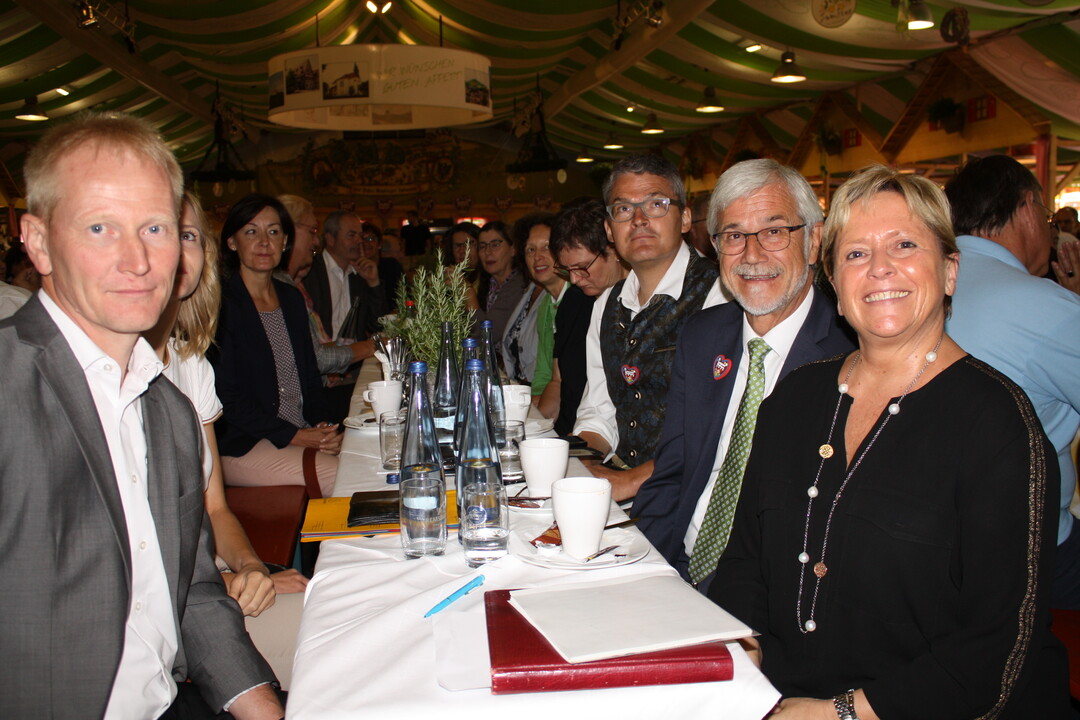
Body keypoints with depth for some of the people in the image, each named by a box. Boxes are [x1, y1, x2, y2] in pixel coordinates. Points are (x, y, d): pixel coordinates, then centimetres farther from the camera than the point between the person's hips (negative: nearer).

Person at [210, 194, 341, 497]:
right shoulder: (221, 305, -9)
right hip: (241, 446, -7)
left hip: (305, 434, 7)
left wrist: (322, 426, -1)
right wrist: (292, 436, -16)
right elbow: (228, 398, -12)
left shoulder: (292, 299, 14)